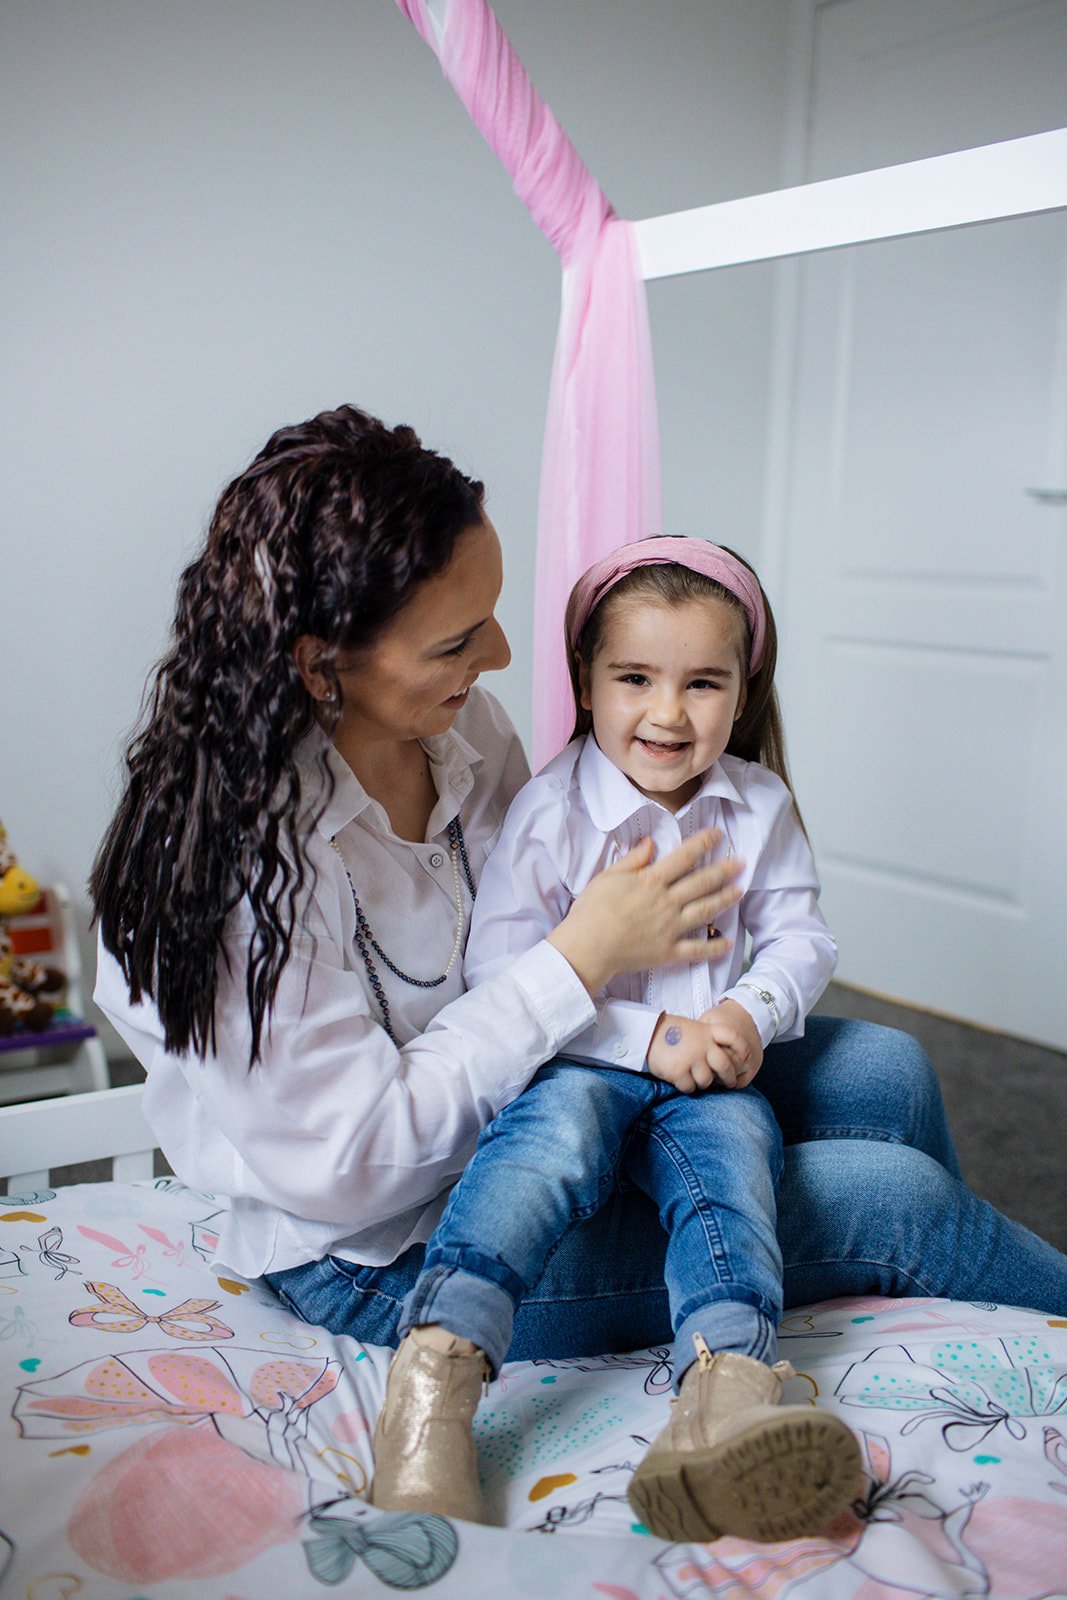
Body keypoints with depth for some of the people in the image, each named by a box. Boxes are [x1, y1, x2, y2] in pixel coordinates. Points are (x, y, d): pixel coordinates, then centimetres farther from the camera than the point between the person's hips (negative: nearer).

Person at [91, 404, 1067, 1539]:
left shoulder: (461, 722, -7)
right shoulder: (244, 847, -31)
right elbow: (351, 1162, -27)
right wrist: (583, 960, -26)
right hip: (388, 1255, -7)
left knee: (885, 1070, 2)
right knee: (894, 1198, -15)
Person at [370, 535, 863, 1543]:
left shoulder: (760, 806, 8)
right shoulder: (550, 808, -7)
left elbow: (801, 937, 10)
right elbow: (498, 971, -12)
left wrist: (750, 1014, -14)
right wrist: (649, 1037, -19)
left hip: (710, 1076, 3)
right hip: (582, 1064, -3)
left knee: (734, 1147, -28)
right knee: (558, 1126, -34)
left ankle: (726, 1387, -48)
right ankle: (438, 1366, -47)